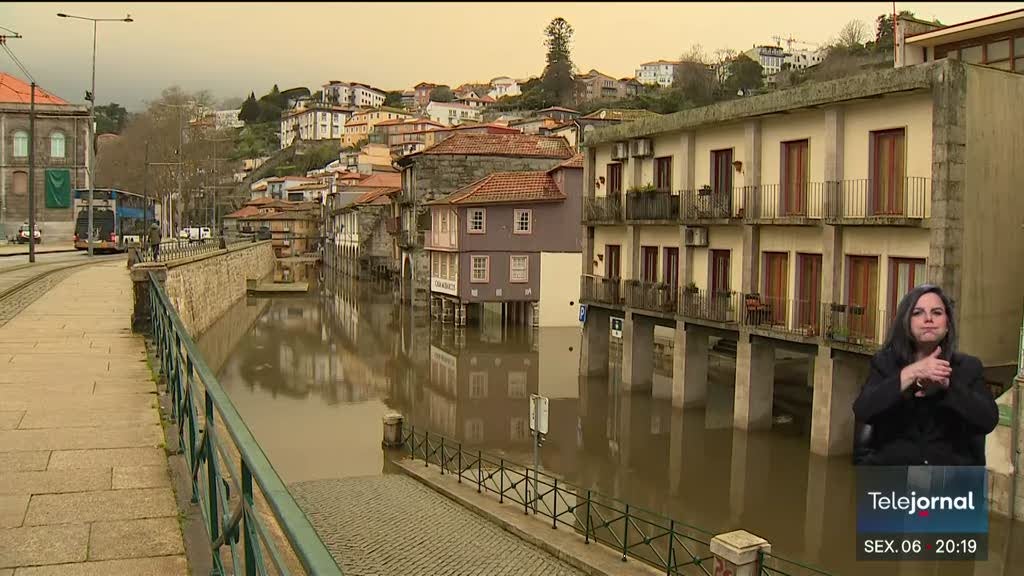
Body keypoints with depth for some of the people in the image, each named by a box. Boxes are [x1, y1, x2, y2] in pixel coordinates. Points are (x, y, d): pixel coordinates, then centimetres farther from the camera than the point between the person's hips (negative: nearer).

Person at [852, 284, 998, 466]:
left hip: (952, 466, 1)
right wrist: (910, 373, -18)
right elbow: (862, 411, -11)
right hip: (892, 464, -1)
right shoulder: (884, 363, 6)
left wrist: (946, 383, -19)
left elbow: (989, 420, -6)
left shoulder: (968, 366, 9)